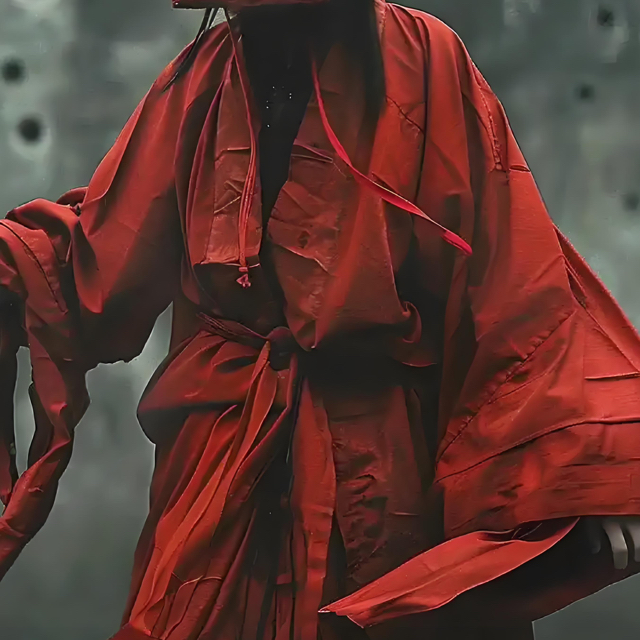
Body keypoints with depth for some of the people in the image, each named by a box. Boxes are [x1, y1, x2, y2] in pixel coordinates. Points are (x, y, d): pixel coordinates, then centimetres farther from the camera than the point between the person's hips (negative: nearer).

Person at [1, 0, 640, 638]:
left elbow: (516, 287, -13)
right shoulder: (202, 78, 4)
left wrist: (577, 469, -19)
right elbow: (100, 254, 6)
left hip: (383, 464, -3)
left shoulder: (422, 64, -8)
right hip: (225, 468, 3)